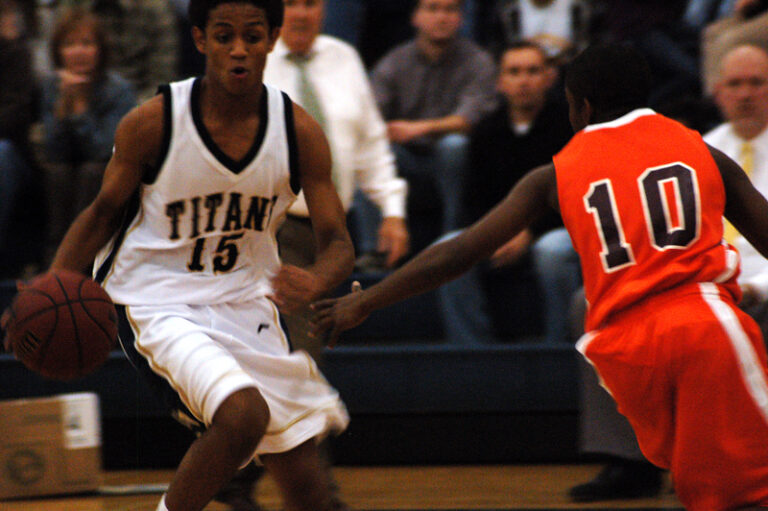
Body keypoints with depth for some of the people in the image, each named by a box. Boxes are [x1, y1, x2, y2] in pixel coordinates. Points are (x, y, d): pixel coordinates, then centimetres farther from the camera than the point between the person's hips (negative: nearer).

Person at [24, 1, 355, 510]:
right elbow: (105, 211, 0)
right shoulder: (151, 124, -15)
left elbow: (337, 243, -5)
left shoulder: (299, 132, -9)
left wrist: (315, 281, -29)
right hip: (157, 305, -4)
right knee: (243, 415, -32)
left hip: (247, 305, 4)